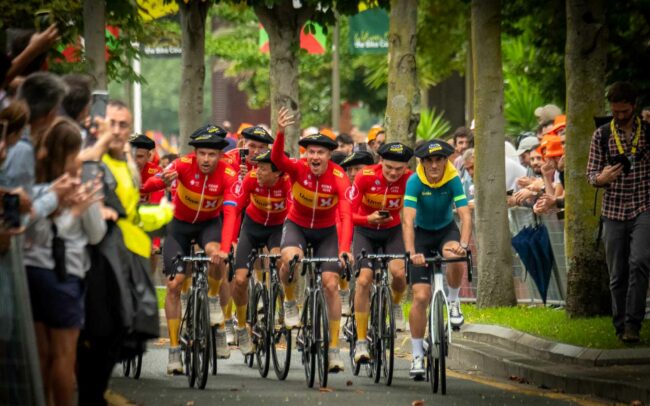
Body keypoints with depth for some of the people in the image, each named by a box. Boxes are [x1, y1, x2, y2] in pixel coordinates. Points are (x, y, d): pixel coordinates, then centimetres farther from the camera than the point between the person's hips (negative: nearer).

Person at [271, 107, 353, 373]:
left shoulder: (339, 178, -25)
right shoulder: (298, 169, -22)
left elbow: (346, 215, -34)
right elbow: (277, 159, -43)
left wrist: (344, 249, -48)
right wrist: (280, 132, -62)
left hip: (326, 231, 0)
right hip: (297, 225, 0)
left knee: (331, 284, -8)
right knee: (290, 257, -34)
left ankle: (334, 348, 3)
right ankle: (290, 302, -5)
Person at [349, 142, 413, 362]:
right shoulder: (365, 177, -23)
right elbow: (349, 213, -18)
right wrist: (368, 219, -37)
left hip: (392, 230, 1)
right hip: (365, 231, -1)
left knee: (399, 272, -26)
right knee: (363, 280, -16)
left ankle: (395, 305, 10)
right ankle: (361, 341, -8)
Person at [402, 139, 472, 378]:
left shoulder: (453, 181, -20)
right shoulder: (415, 182, -23)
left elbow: (465, 216, -28)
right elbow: (408, 220, -31)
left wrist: (463, 245, -46)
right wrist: (411, 253, -45)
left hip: (446, 230, 1)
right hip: (422, 233, -1)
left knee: (455, 258, -36)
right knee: (421, 297, -9)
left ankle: (453, 302, -6)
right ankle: (417, 355, 1)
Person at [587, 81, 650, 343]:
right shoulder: (602, 135, 6)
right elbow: (591, 174, 4)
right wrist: (601, 178, -17)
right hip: (613, 211, 2)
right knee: (617, 273, 4)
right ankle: (621, 326, 15)